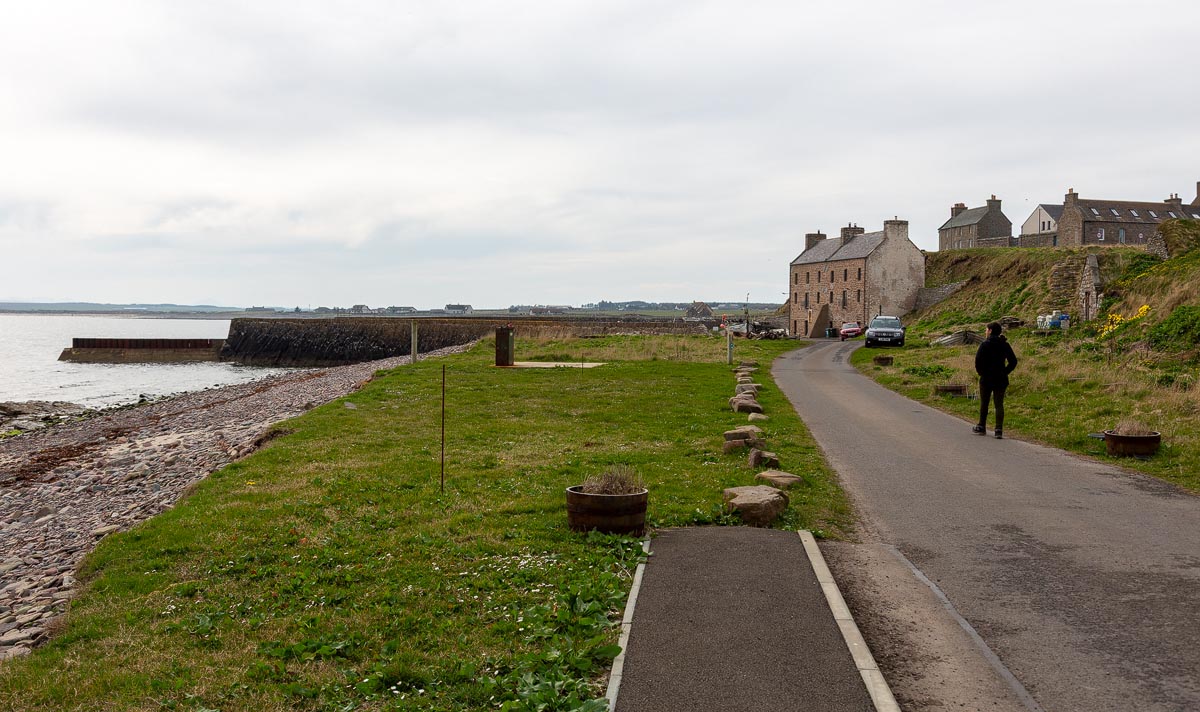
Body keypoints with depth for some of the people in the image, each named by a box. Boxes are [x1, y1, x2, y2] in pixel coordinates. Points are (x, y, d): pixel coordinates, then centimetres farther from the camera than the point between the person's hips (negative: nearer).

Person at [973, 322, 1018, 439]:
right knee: (999, 404, 3)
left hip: (986, 378, -3)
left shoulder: (985, 344, -10)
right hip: (1001, 380, 3)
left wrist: (980, 372, -2)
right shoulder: (1005, 345, 3)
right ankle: (999, 430, -5)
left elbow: (978, 360, -17)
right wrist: (1005, 372, 8)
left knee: (984, 403, 11)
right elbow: (1013, 361, 3)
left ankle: (982, 427, 22)